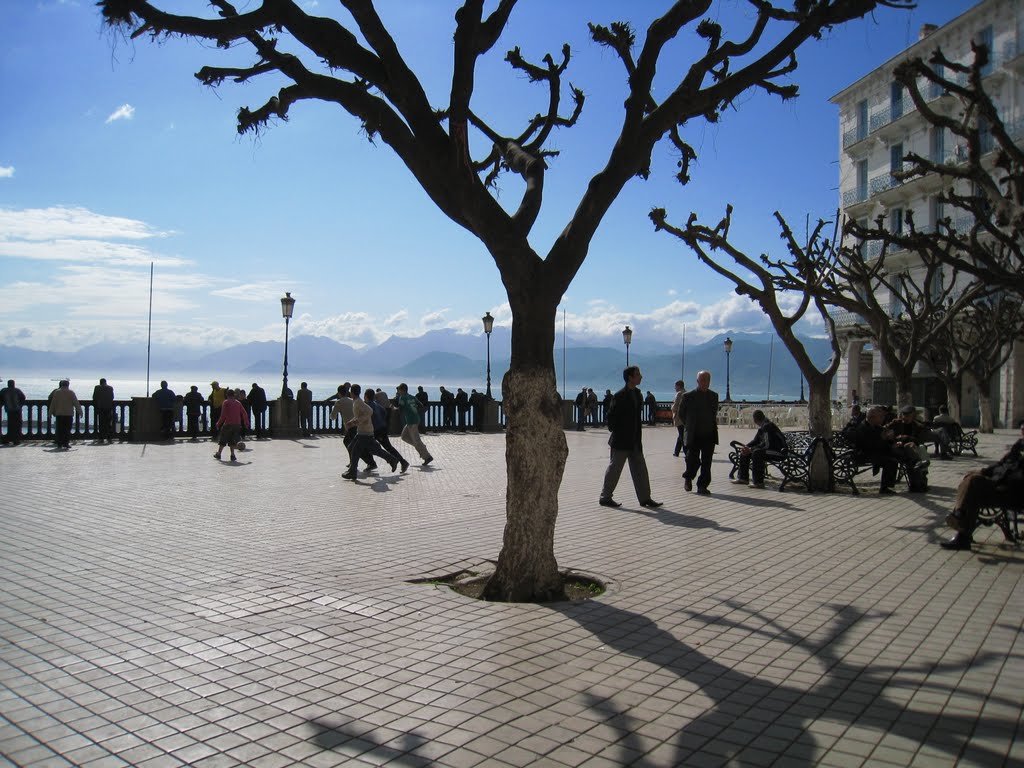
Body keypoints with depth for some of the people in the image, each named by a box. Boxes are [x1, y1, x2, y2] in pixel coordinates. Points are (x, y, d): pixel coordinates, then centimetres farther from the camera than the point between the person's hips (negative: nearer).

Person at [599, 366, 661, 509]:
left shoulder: (638, 394, 10)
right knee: (614, 469, 2)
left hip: (635, 441, 8)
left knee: (640, 469, 8)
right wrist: (614, 431, -7)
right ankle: (605, 497, 12)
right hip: (621, 441, -8)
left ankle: (645, 498, 13)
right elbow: (611, 416, -13)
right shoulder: (620, 396, -14)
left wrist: (638, 436, 13)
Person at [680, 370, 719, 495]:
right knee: (693, 460, -3)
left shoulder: (714, 396, 8)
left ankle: (702, 486, 10)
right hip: (694, 436, -3)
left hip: (710, 435, 3)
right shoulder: (688, 396, -3)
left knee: (706, 463, 1)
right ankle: (688, 478, 27)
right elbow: (681, 414, 6)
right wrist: (689, 426, 7)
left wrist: (713, 425, 10)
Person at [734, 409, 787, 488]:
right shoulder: (762, 427, 10)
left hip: (778, 451, -11)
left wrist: (751, 449, -23)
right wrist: (746, 447, -3)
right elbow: (755, 441, 16)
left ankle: (758, 482, -31)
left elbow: (766, 444, -28)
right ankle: (743, 477, 14)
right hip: (769, 449, 11)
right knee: (744, 452, 8)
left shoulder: (767, 426, -21)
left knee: (756, 452, -35)